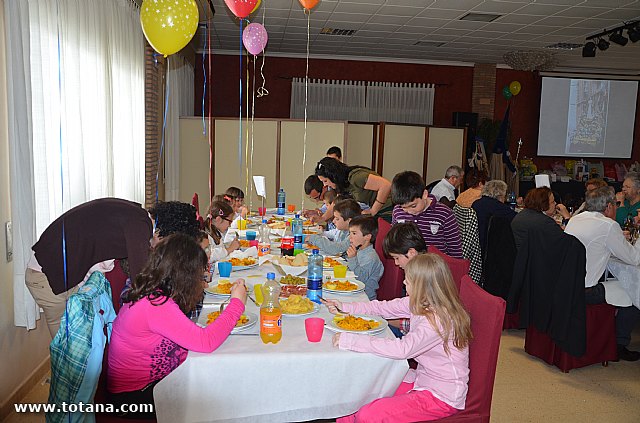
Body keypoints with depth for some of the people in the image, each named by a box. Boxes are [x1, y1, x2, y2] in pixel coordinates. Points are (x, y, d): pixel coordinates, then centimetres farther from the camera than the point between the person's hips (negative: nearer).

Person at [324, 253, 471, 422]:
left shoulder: (439, 320, -28)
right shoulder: (421, 303, -2)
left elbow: (402, 349, -36)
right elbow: (386, 307, 10)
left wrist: (349, 340, -33)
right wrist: (345, 307, 5)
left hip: (443, 397, -9)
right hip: (423, 380, 9)